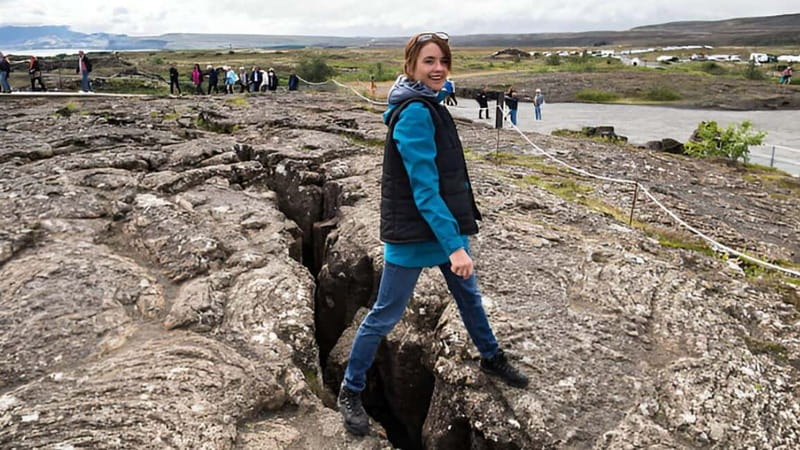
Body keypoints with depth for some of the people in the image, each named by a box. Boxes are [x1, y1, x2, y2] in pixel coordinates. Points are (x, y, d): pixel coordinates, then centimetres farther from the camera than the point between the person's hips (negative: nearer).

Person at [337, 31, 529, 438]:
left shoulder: (428, 105, 8)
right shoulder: (415, 114, -21)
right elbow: (424, 187, -27)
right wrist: (454, 245, -29)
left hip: (446, 222, 10)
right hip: (414, 232, -10)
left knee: (468, 294, 23)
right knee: (385, 314, 2)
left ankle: (492, 358, 46)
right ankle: (350, 392, 20)